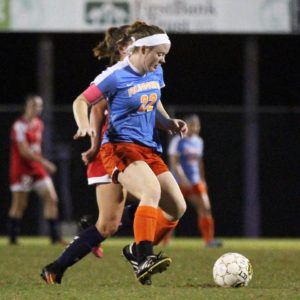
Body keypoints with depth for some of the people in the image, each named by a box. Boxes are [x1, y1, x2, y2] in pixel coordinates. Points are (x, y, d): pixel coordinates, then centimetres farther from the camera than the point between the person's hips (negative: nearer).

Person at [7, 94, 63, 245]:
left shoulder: (39, 124, 11)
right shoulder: (20, 125, -15)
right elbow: (24, 152, -21)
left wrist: (43, 164, 16)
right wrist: (45, 163, -24)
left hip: (37, 169, 7)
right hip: (21, 169, -7)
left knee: (52, 199, -1)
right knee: (19, 204, -3)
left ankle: (55, 237, 0)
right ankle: (12, 238, 9)